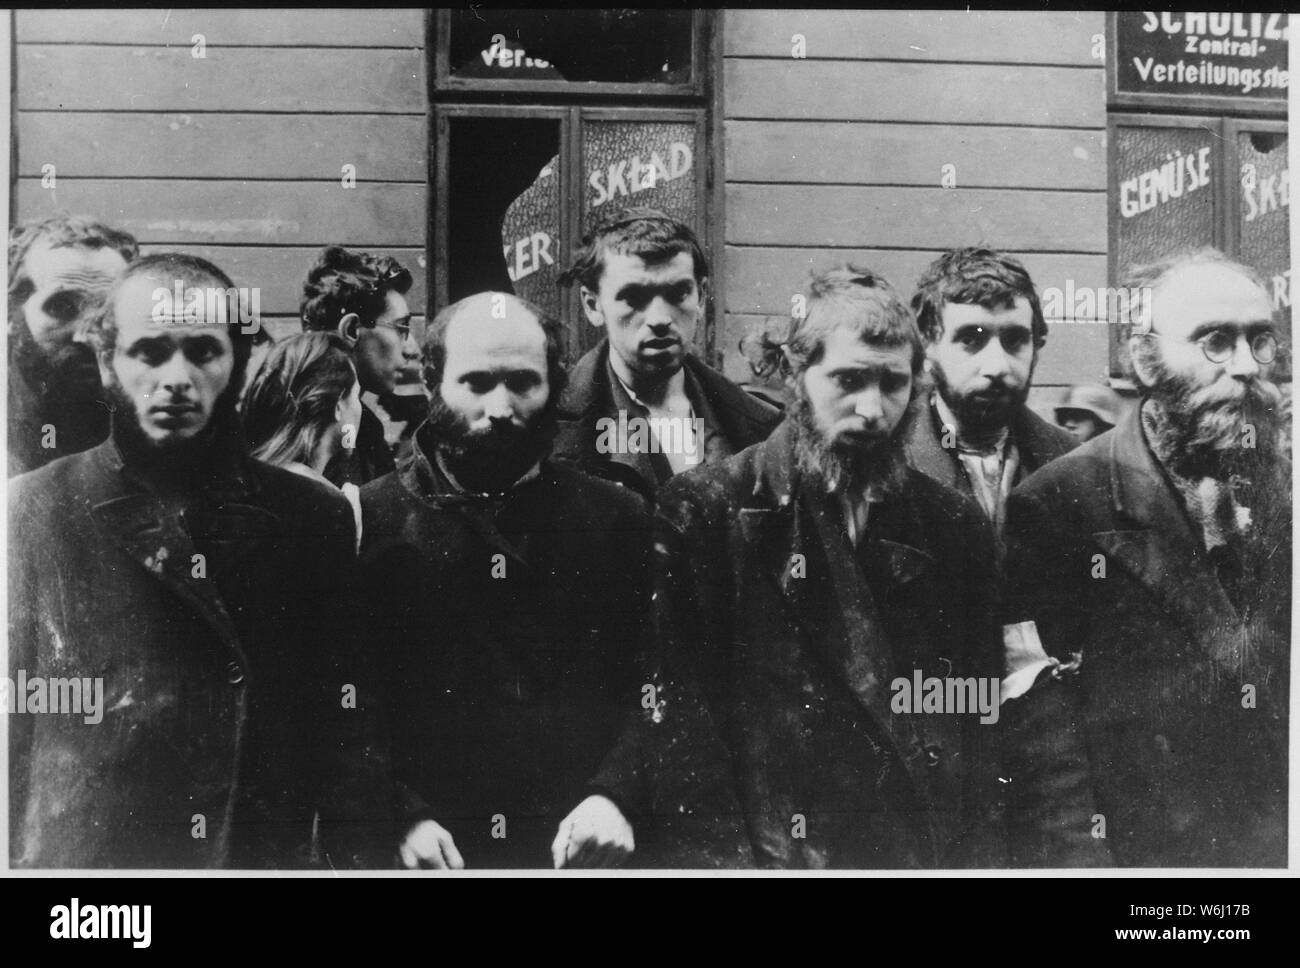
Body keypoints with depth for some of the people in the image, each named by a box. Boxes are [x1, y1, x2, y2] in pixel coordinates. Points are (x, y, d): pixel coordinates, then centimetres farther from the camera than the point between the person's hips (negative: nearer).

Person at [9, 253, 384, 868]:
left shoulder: (312, 518, -1)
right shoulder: (28, 512, -6)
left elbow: (343, 727, 1)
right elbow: (8, 730, -4)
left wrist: (356, 857, -4)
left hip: (273, 859, 2)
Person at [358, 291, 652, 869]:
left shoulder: (617, 518, 3)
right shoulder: (371, 518, -2)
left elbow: (653, 691, 0)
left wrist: (613, 795, -13)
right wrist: (398, 818, -14)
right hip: (429, 850, -1)